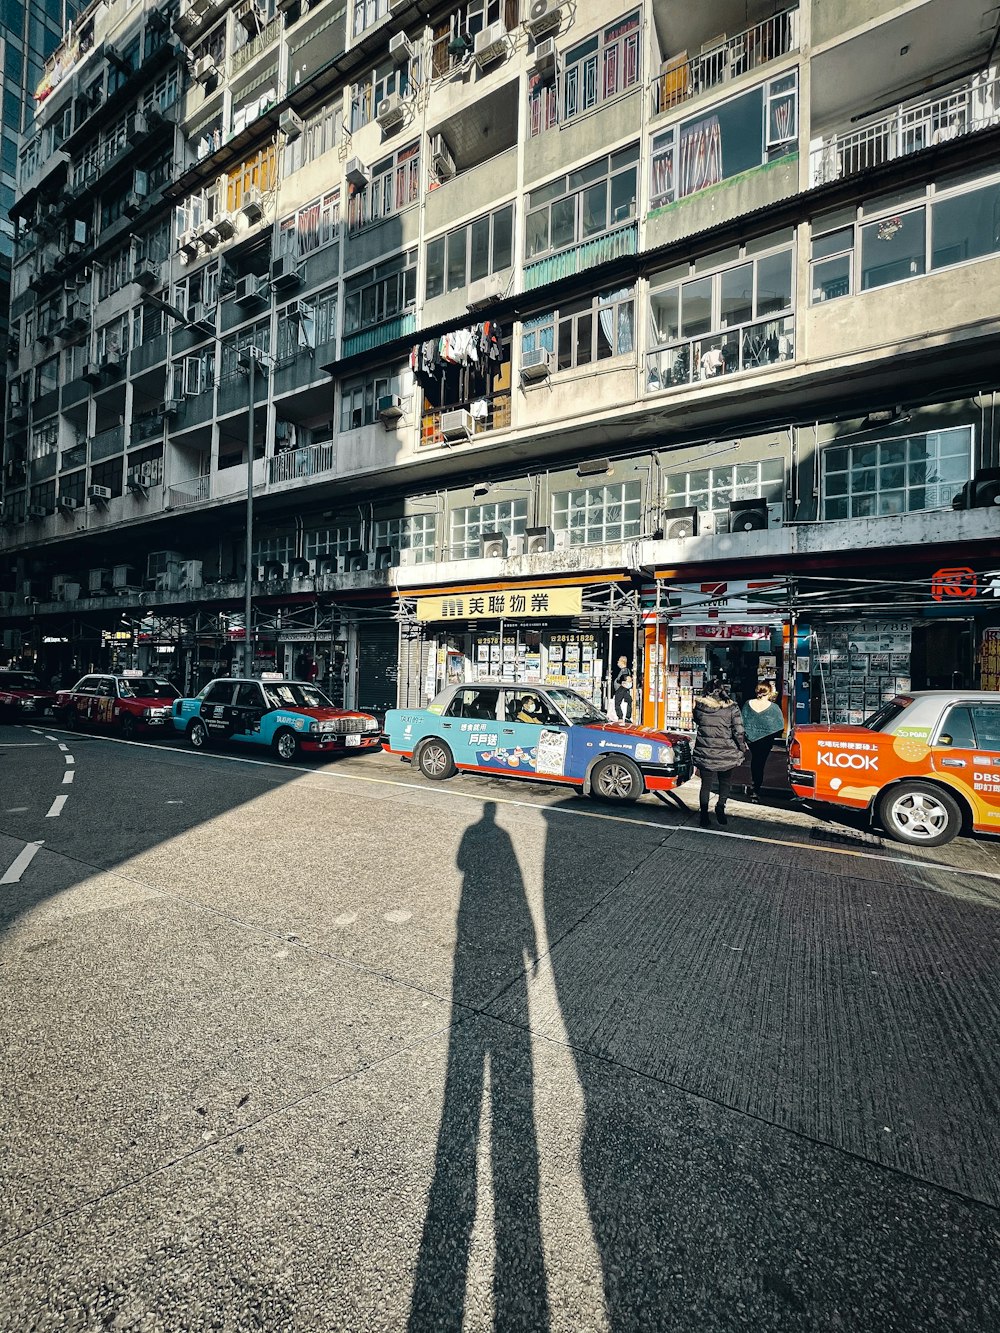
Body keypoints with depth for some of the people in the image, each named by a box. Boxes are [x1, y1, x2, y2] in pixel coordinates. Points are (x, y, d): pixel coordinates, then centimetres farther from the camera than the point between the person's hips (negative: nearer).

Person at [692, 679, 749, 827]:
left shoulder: (700, 706, -4)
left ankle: (704, 815, 13)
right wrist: (742, 750, 4)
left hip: (705, 754, 1)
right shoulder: (731, 708, -10)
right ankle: (720, 806, 5)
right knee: (726, 781, 20)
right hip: (726, 754, -1)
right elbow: (738, 732, -9)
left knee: (706, 784, 12)